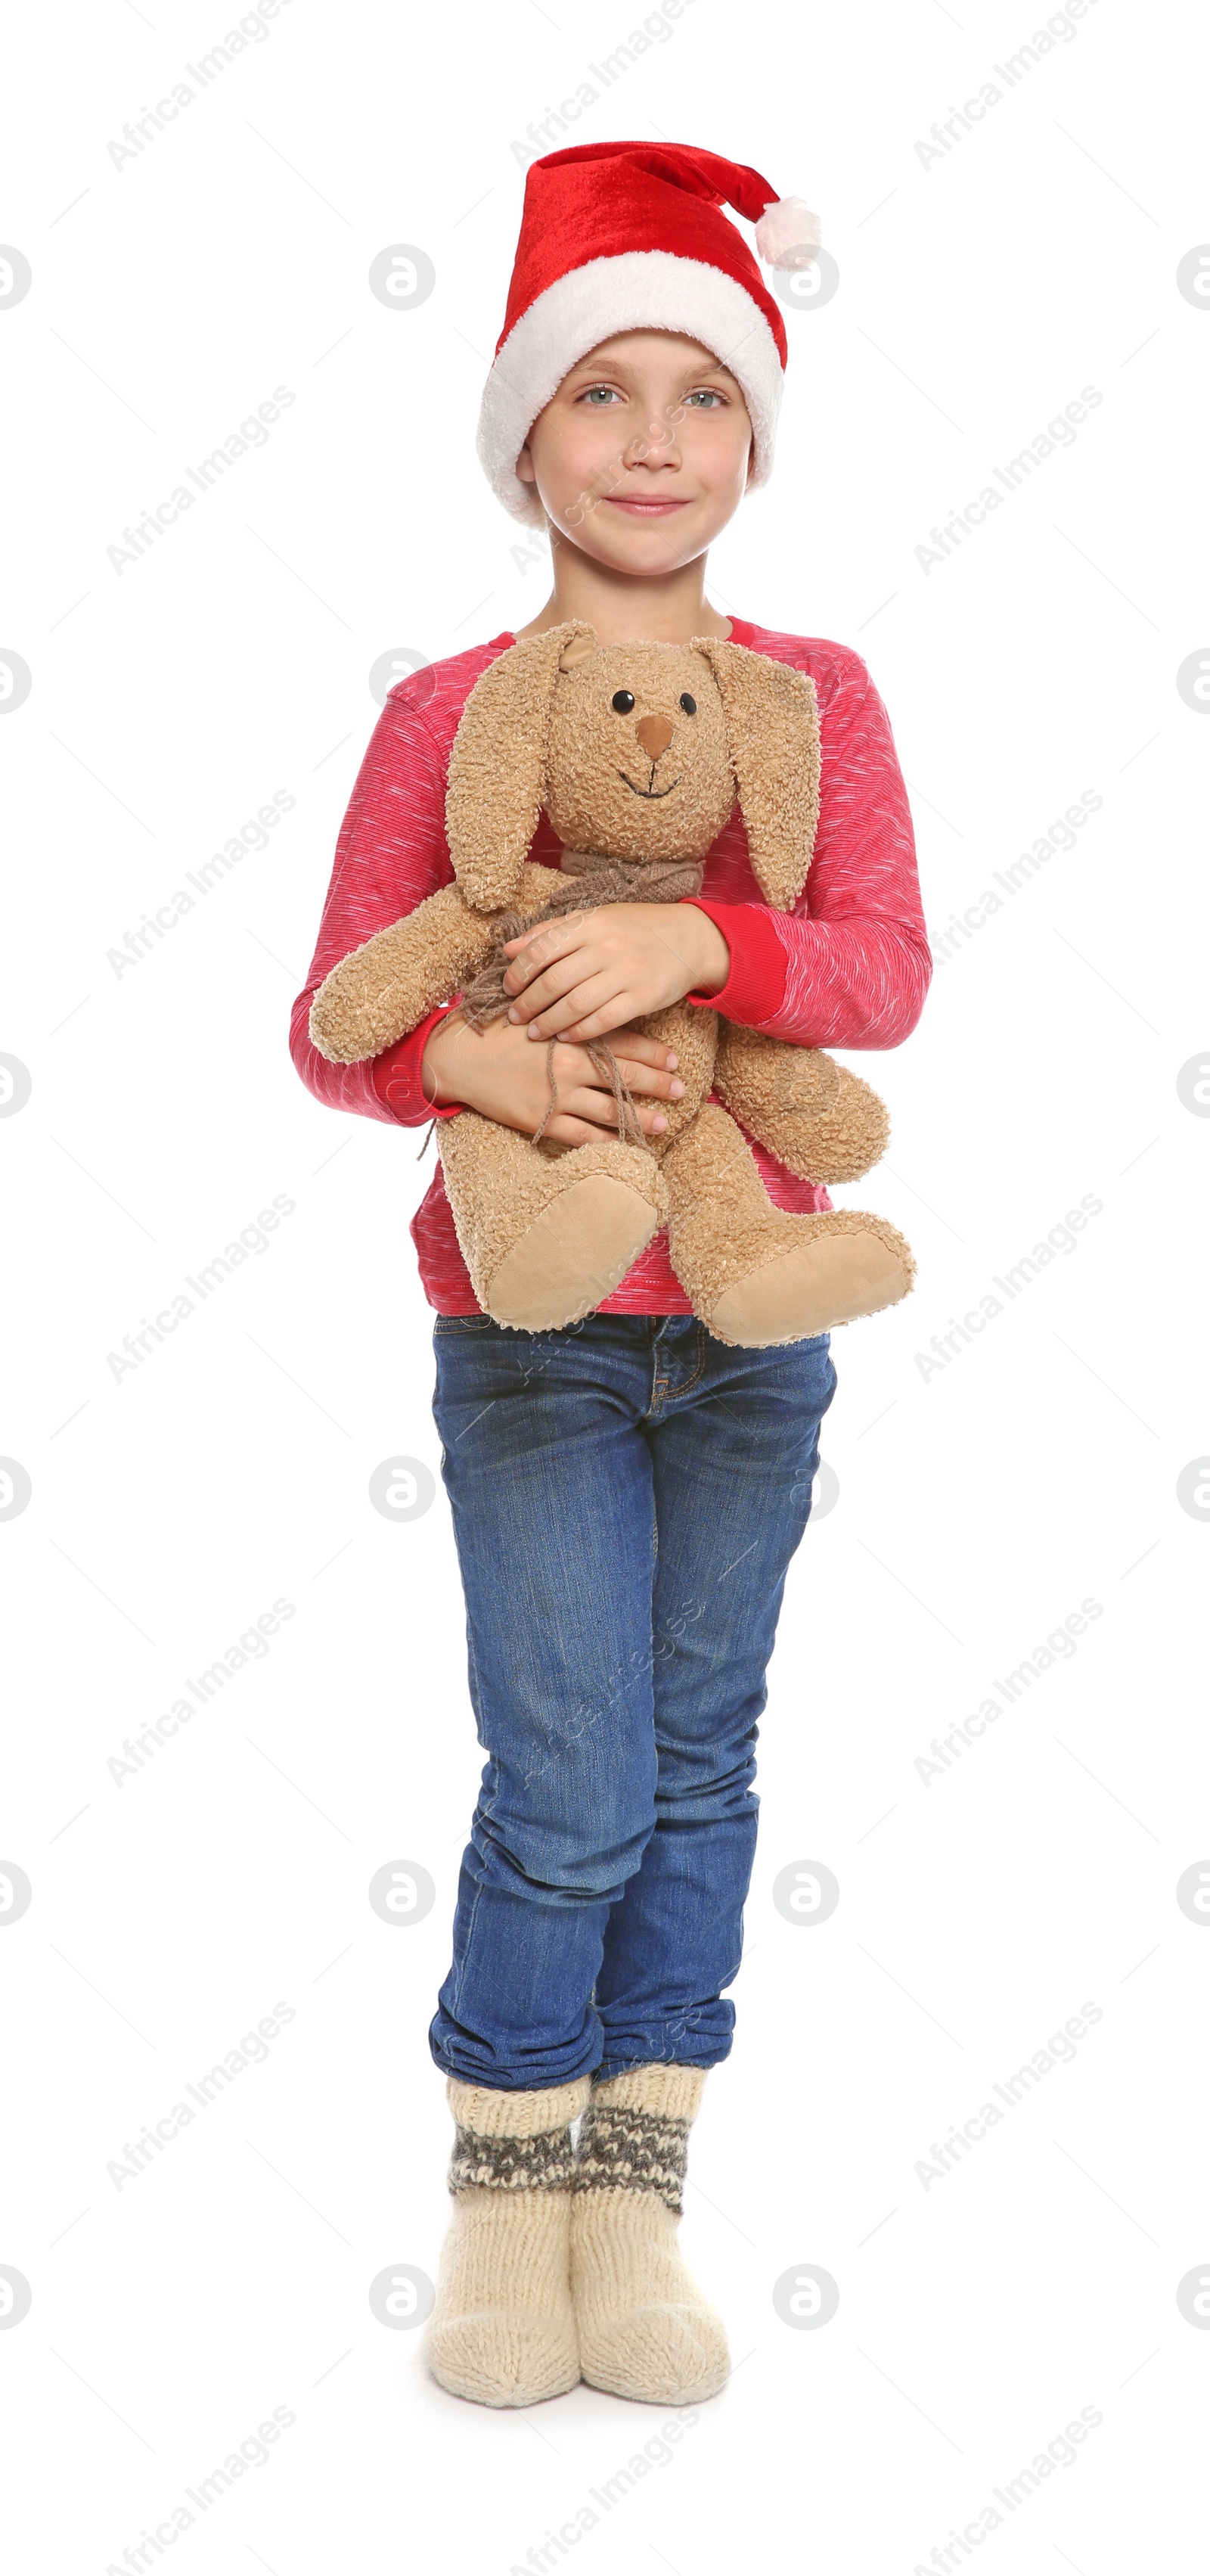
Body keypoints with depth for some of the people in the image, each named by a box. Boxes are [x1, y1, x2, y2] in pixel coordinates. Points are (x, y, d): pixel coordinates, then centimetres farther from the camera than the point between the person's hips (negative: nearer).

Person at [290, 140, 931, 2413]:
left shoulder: (817, 695, 3)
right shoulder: (444, 714, -1)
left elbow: (888, 972, -9)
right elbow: (333, 1027, -4)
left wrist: (696, 937, -25)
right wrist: (465, 1058, -24)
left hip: (750, 1316, 2)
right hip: (529, 1318, -2)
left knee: (701, 1764, 8)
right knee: (570, 1787, -2)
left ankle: (635, 2204, 22)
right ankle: (503, 2196, 19)